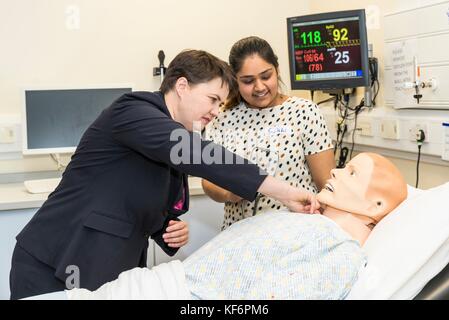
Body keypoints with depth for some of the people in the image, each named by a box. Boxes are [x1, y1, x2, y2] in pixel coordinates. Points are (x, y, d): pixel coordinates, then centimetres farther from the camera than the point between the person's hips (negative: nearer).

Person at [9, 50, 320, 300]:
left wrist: (173, 231, -4)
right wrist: (282, 191, -32)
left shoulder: (174, 149, 10)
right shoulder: (132, 110, -16)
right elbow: (199, 154, -31)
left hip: (113, 275, 8)